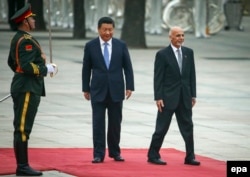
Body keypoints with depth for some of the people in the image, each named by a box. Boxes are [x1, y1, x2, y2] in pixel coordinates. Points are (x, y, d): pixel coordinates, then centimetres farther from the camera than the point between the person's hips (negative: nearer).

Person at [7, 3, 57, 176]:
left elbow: (12, 62, 25)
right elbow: (27, 66, -25)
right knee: (23, 128, -9)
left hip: (23, 87, 11)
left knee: (21, 128, 11)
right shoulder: (26, 41, -17)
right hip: (27, 89, -11)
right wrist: (46, 69, -12)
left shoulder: (17, 39, 15)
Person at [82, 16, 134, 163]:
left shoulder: (121, 45, 2)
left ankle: (115, 151, 18)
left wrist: (129, 86, -3)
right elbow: (86, 69, 5)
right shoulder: (90, 46, 0)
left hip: (116, 90, 1)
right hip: (98, 90, -1)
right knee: (98, 123, -3)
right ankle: (99, 154, 0)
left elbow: (128, 67, 4)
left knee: (115, 123, 7)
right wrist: (86, 88, 4)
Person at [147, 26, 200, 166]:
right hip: (168, 97, -5)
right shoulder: (162, 54, -7)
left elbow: (192, 75, 10)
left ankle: (190, 157, 11)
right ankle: (153, 155, 9)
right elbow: (158, 78, -8)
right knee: (162, 128, 0)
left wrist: (193, 95, 6)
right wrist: (158, 98, -13)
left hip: (184, 98, 5)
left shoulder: (189, 53, 7)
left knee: (188, 127, 6)